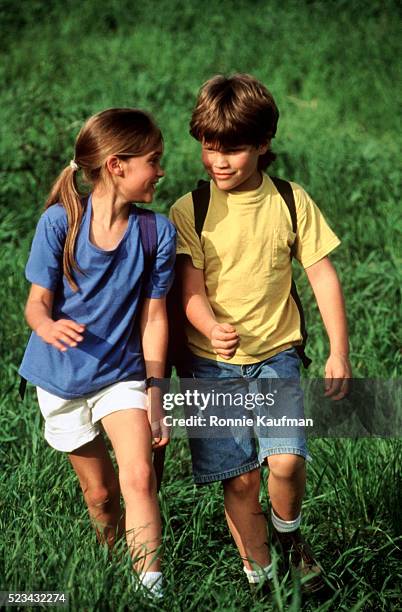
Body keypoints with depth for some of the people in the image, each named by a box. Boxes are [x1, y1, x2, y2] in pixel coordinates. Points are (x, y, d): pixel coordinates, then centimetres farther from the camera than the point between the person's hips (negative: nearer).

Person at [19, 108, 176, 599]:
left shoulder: (157, 232, -11)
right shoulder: (59, 223, -16)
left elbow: (153, 316, -6)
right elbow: (37, 302, -12)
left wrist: (155, 392, -5)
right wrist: (48, 327, -36)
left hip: (122, 373, 0)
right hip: (62, 375, 0)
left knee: (138, 477, -21)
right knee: (98, 492, 14)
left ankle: (150, 588, -18)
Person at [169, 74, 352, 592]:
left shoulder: (291, 203, 0)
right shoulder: (188, 211, -4)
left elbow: (323, 276, 2)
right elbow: (190, 287, -12)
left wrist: (339, 353, -3)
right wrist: (211, 327, -34)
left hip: (276, 355, 0)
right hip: (212, 362, 0)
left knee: (287, 460, -17)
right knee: (240, 477, 0)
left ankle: (287, 531, 15)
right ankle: (258, 576, 17)